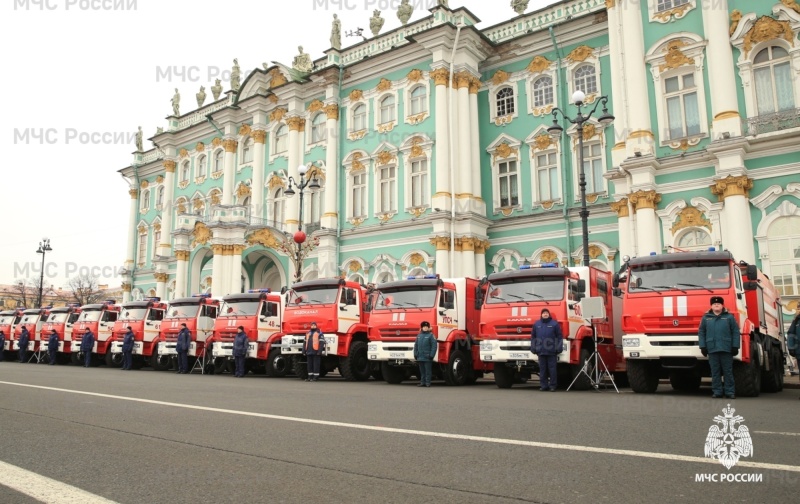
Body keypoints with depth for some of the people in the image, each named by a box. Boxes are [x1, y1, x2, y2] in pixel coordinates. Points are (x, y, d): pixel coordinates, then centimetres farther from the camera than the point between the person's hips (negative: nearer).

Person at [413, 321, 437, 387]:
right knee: (422, 371, 11)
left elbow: (434, 346, -9)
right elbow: (416, 345, 16)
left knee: (427, 371, -2)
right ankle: (422, 382, 18)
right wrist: (415, 354, 9)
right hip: (420, 357, 6)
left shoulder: (431, 335, -4)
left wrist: (431, 355, -13)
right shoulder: (419, 335, 14)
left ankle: (428, 383, 2)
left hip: (427, 357, -6)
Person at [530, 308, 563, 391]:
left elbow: (559, 336, 1)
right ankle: (543, 385, 12)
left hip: (551, 351, -3)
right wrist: (533, 347, 9)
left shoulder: (554, 323, 3)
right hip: (541, 351, 3)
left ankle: (553, 385, 6)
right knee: (542, 369, 6)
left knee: (552, 369, 0)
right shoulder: (536, 324, 11)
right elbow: (533, 337, 14)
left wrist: (559, 347, -5)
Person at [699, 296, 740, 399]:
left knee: (728, 372, 4)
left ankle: (730, 392, 8)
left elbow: (735, 332, 2)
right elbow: (701, 333, 8)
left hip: (726, 349, -1)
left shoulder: (729, 317, 6)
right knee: (715, 372, 4)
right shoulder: (706, 318, 10)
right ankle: (716, 391, 9)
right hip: (712, 349, 1)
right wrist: (703, 346, 1)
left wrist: (735, 346, -4)